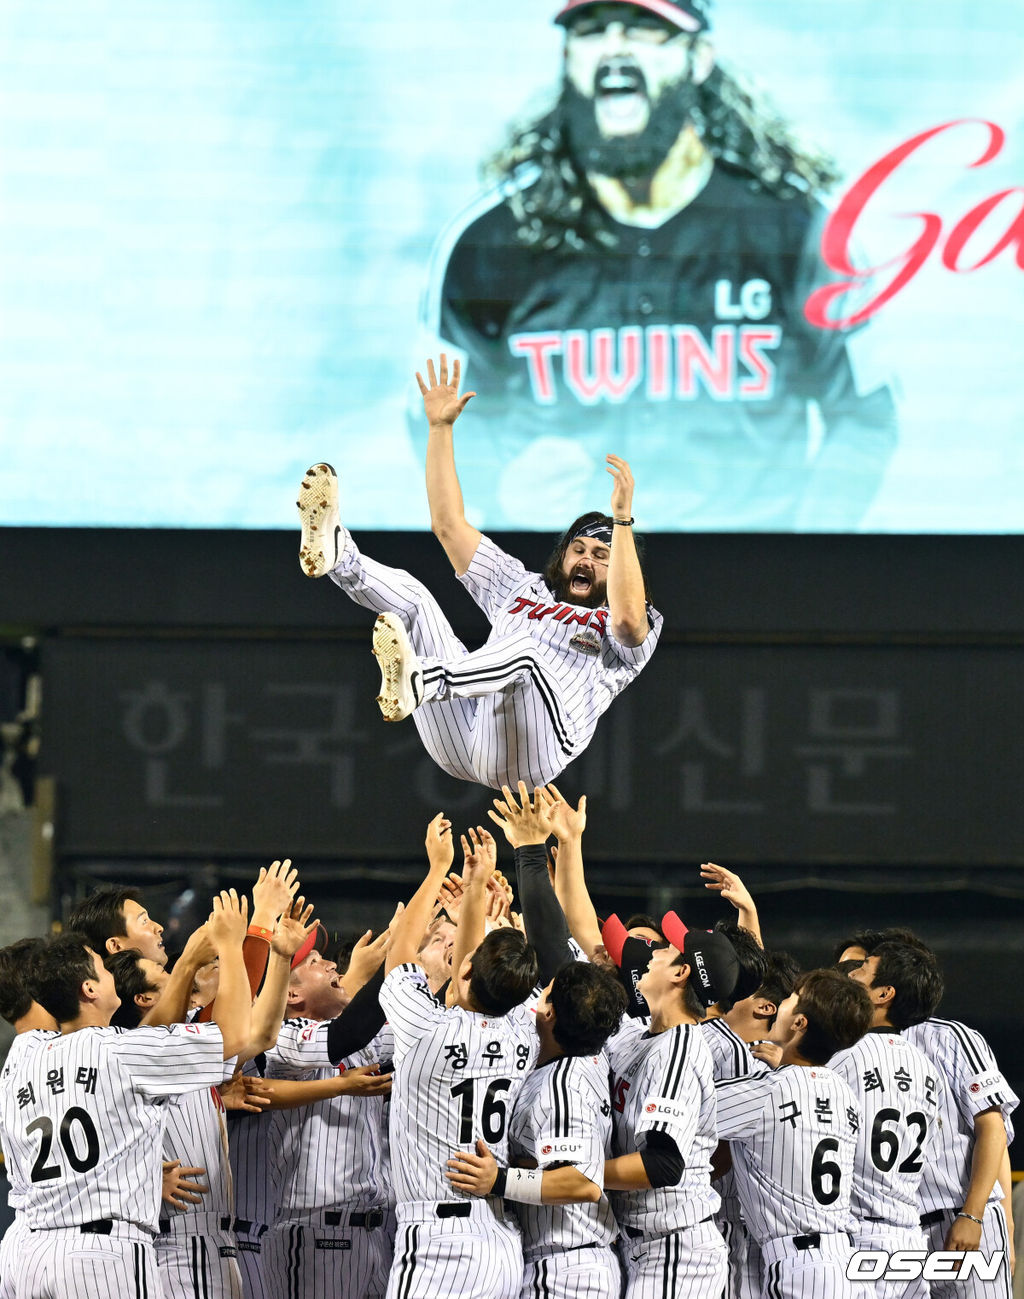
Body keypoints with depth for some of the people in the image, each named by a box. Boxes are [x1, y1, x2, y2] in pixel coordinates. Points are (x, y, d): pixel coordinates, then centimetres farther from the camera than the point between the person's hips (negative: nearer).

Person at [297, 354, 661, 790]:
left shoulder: (616, 632, 18)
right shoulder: (522, 588, 36)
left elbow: (629, 615, -10)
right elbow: (449, 525, 33)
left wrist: (622, 519, -16)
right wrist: (440, 428, 27)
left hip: (529, 752, -6)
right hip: (457, 736, 6)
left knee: (523, 647, -35)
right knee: (411, 596, 0)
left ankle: (418, 682, -63)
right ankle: (336, 554, -30)